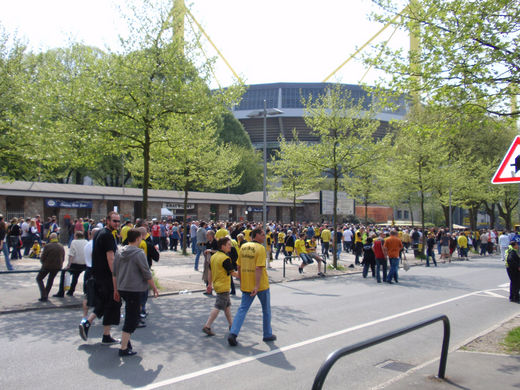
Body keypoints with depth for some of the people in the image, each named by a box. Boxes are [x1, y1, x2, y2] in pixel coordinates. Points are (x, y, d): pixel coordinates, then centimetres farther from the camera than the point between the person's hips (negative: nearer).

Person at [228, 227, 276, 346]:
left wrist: (241, 281, 19)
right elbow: (259, 268, -21)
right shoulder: (260, 248, -14)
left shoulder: (243, 247, 5)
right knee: (266, 310, 13)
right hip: (261, 285, -5)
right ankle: (268, 335, 25)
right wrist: (257, 286, -22)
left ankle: (233, 333, -7)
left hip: (246, 285, 5)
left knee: (242, 309, 8)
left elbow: (239, 267, 9)